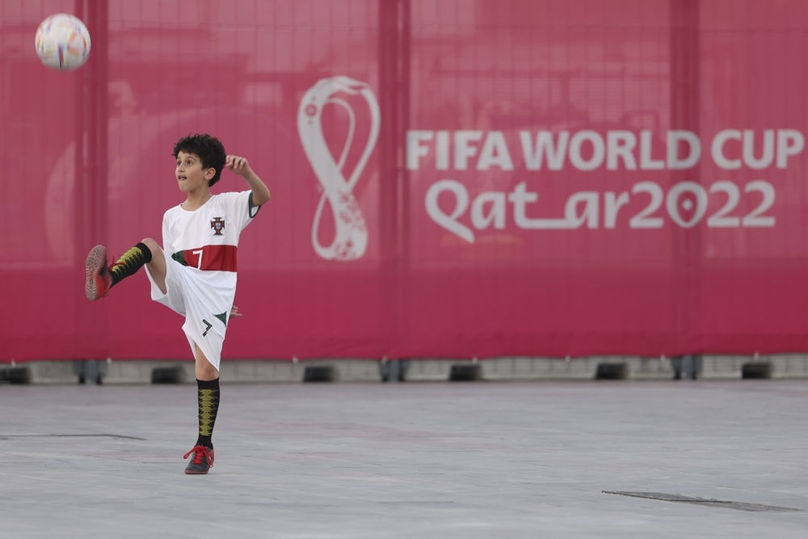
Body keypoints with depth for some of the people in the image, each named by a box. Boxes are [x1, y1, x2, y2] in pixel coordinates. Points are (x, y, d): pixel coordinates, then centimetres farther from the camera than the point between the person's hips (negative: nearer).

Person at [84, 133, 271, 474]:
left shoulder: (227, 206, 3)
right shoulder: (172, 217, 15)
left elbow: (263, 197, -15)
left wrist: (246, 173, -37)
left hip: (212, 298, -3)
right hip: (180, 289, 3)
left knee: (206, 368, -10)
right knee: (149, 247, -23)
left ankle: (204, 448, 3)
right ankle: (105, 281, -52)